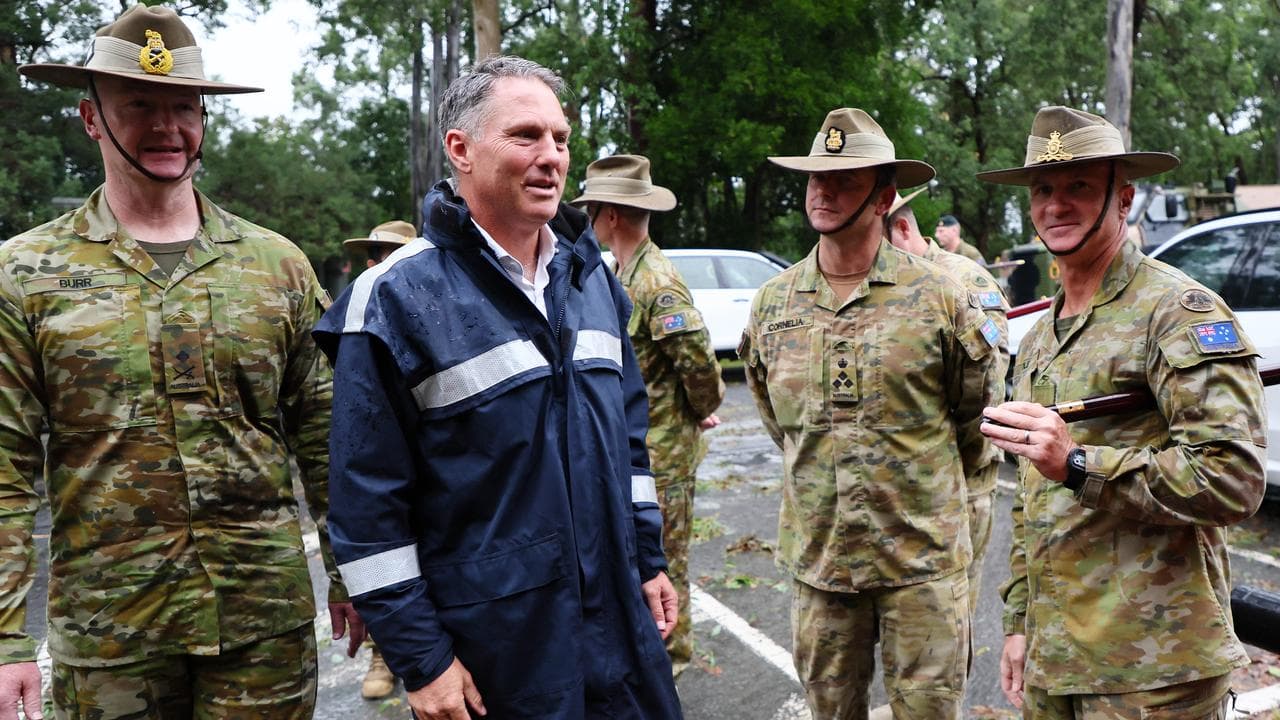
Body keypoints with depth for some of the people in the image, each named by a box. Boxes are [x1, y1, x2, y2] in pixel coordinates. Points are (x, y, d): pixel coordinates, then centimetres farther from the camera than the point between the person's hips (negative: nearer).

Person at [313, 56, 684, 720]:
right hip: (489, 650, -5)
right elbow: (369, 504, -13)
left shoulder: (592, 276, 6)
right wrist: (419, 659, -12)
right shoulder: (396, 300, -14)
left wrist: (648, 559, 12)